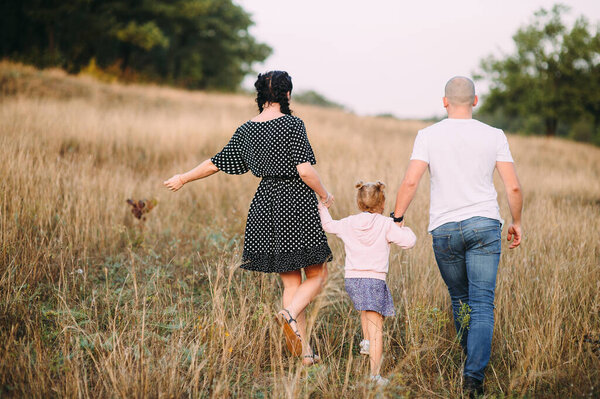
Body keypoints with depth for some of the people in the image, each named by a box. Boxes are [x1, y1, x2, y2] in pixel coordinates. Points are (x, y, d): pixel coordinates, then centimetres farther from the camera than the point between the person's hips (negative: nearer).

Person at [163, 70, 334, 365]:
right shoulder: (292, 124, -10)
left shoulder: (246, 130, 6)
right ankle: (290, 314, -19)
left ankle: (304, 352, 9)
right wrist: (325, 196, -1)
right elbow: (305, 170, -18)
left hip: (265, 203, 6)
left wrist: (183, 178, 27)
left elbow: (216, 164, 12)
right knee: (317, 274, 8)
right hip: (296, 203, -5)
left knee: (291, 280, 11)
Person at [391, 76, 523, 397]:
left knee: (459, 301, 18)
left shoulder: (429, 136, 0)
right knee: (482, 304, -3)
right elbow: (513, 187, 1)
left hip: (444, 229, 1)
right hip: (484, 225, -1)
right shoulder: (494, 136, 3)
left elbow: (410, 182, -10)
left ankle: (471, 365, 30)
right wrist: (516, 223, 15)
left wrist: (396, 219, 0)